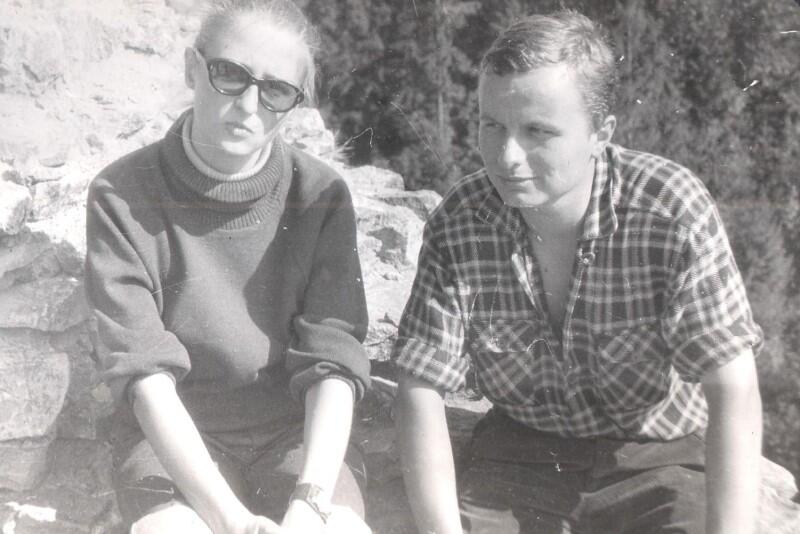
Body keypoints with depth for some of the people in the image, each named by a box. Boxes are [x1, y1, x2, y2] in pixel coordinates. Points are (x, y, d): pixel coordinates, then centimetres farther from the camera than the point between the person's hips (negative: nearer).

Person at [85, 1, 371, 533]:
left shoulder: (322, 196, -3)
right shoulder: (123, 196, -8)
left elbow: (334, 360, -12)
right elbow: (145, 373, -16)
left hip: (299, 428, 1)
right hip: (176, 437, -1)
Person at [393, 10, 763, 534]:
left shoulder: (673, 209, -20)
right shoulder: (458, 222, -13)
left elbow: (733, 392, -22)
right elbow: (422, 389, -11)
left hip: (657, 459, -1)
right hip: (520, 455, 2)